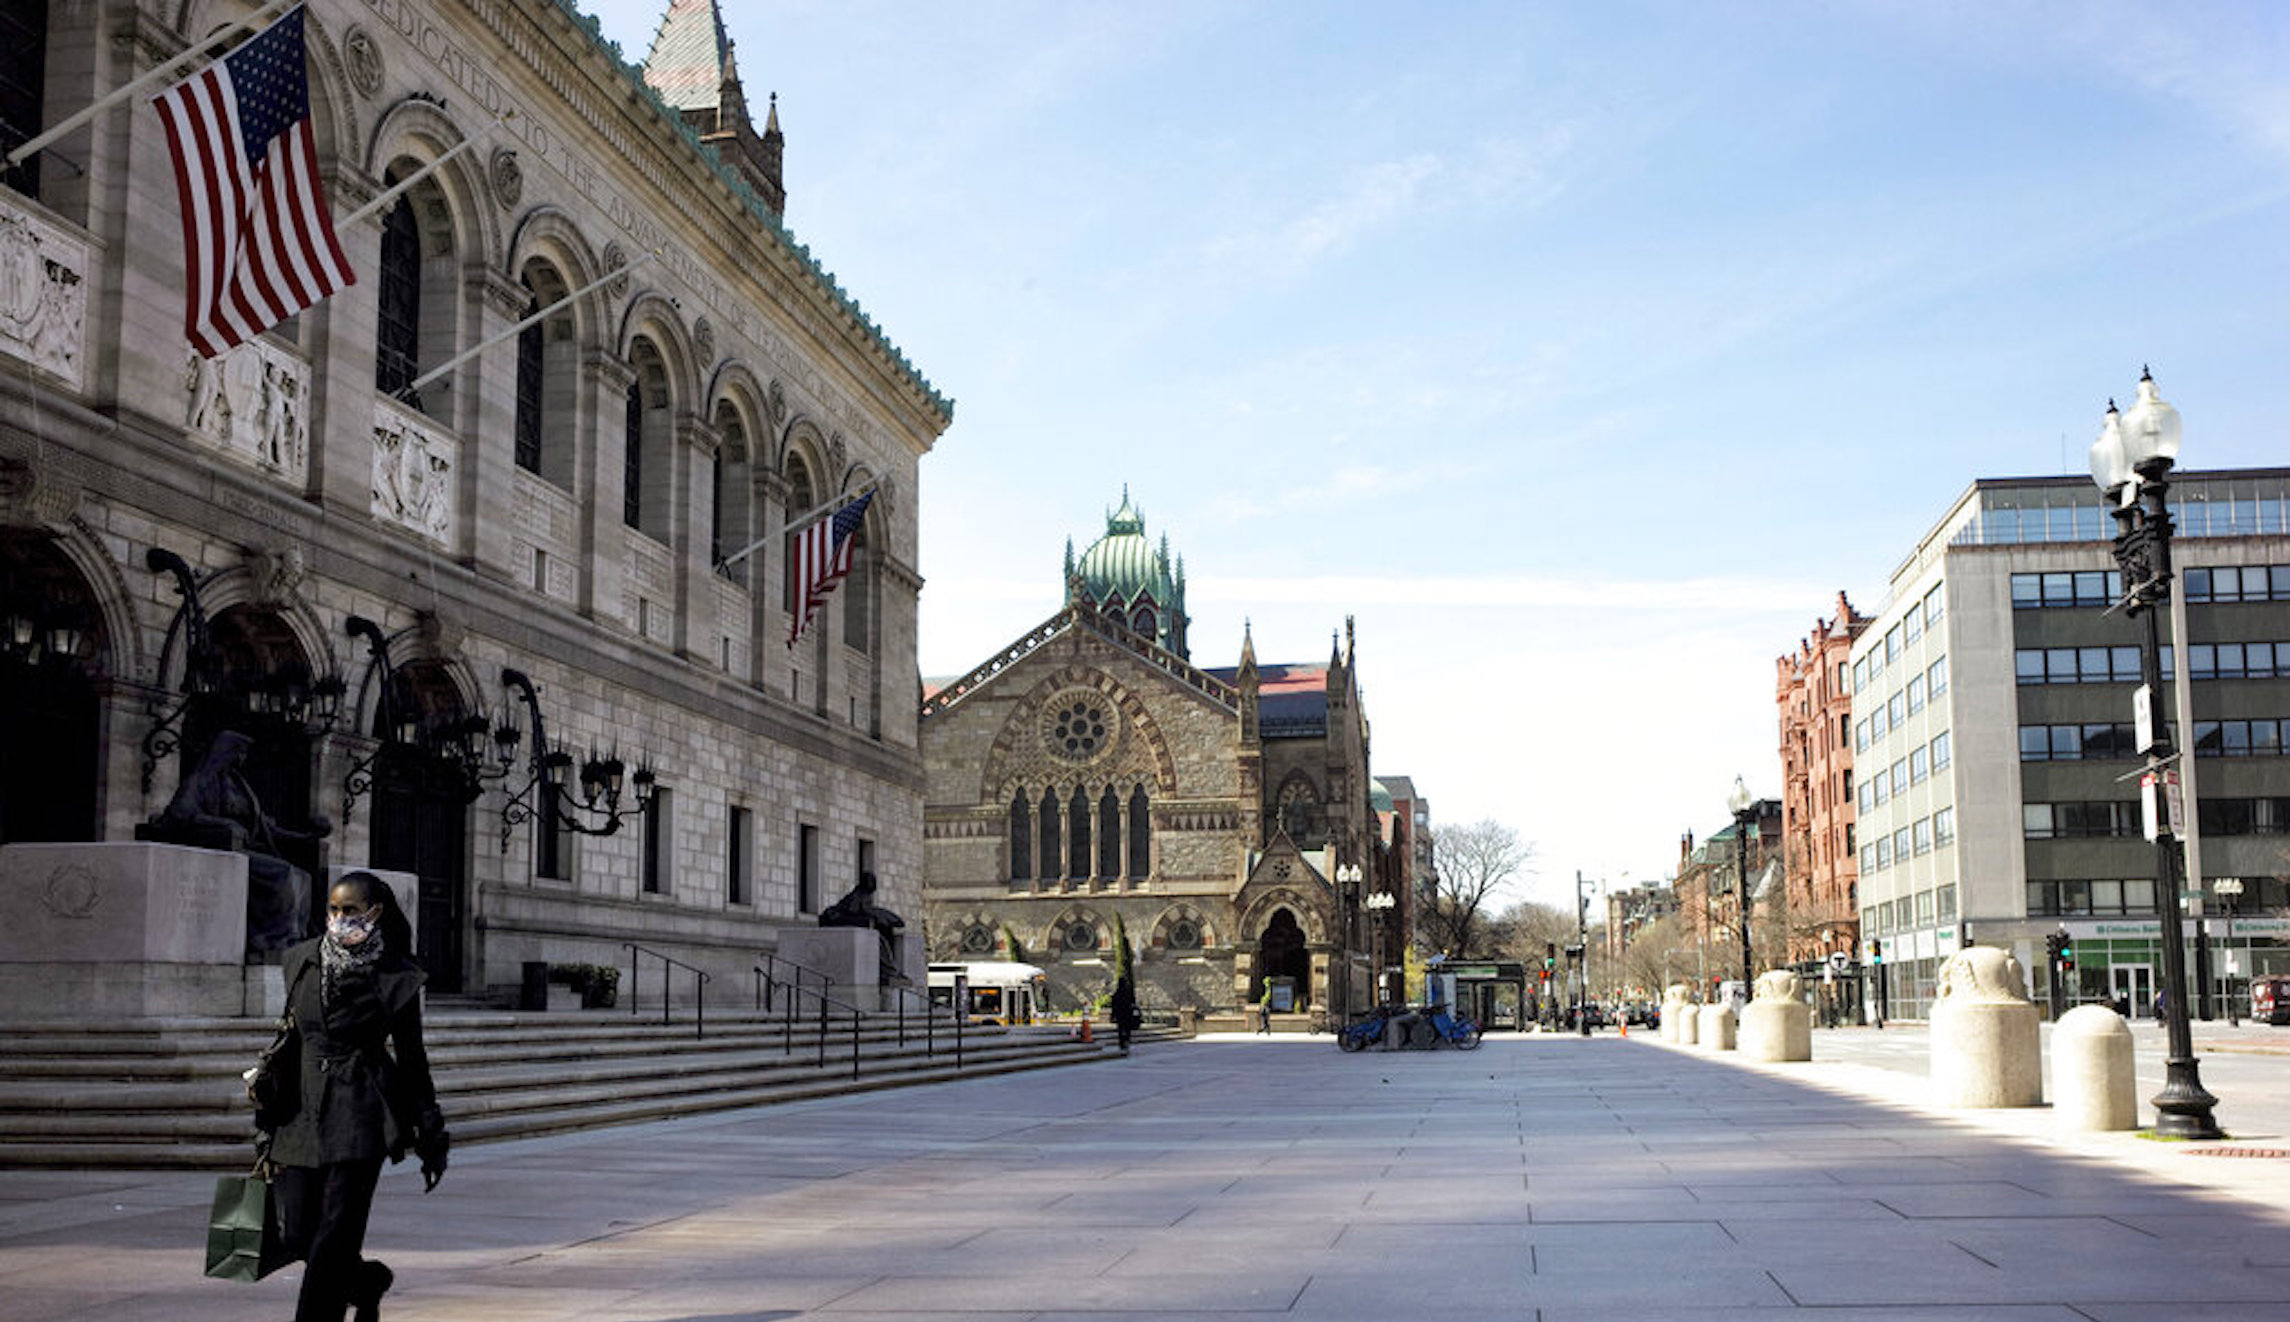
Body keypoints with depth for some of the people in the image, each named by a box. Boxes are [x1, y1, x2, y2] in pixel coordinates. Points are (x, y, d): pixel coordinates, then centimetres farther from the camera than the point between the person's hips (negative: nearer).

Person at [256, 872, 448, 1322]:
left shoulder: (396, 977, -4)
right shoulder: (301, 961, 7)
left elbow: (412, 1060, 3)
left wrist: (431, 1140, 5)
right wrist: (267, 1122, 11)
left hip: (361, 1113, -4)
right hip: (303, 1109, 5)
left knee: (335, 1231, -7)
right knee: (297, 1231, 5)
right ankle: (367, 1281, 32)